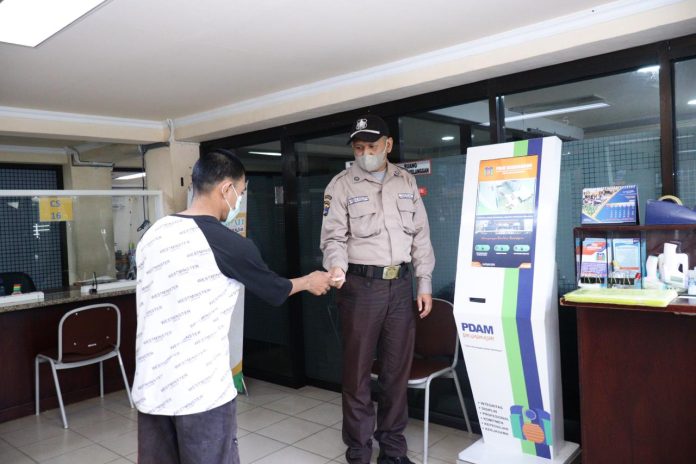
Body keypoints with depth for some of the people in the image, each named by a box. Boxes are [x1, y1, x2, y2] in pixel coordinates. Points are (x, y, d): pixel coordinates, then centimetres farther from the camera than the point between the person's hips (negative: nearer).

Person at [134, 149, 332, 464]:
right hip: (201, 391, -6)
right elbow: (274, 289, 2)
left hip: (151, 388, 6)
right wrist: (309, 281, 21)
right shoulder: (229, 244, -14)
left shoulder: (153, 235, 4)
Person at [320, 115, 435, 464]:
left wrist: (424, 284, 8)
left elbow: (420, 235, 11)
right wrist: (336, 266, -25)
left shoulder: (406, 182, 10)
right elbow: (334, 237, -4)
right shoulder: (341, 185, -1)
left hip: (399, 283, 4)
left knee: (397, 370, 12)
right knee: (357, 372, 4)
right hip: (360, 285, -3)